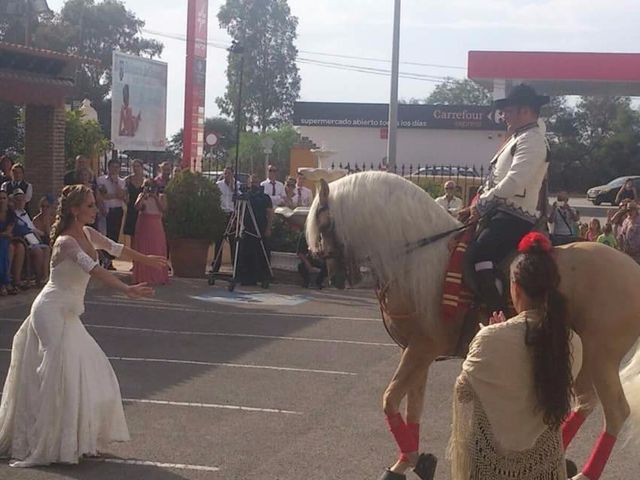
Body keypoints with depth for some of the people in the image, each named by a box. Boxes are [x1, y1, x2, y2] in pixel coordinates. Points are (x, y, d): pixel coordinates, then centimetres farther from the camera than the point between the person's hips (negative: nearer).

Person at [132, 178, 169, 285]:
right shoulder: (142, 196, 5)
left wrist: (155, 197, -18)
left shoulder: (161, 197, 5)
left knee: (158, 250, -2)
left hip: (156, 227, 0)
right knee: (143, 251, 0)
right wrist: (144, 195, -19)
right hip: (143, 227, 0)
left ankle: (158, 277, 1)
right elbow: (137, 207, -12)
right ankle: (143, 277, 3)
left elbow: (163, 209, -11)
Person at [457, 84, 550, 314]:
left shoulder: (531, 140, -11)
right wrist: (476, 206, 12)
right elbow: (495, 181, 24)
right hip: (501, 211, 11)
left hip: (515, 217, -11)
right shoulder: (519, 138, 21)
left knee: (479, 253, -31)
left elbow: (513, 182, -23)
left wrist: (480, 205, -15)